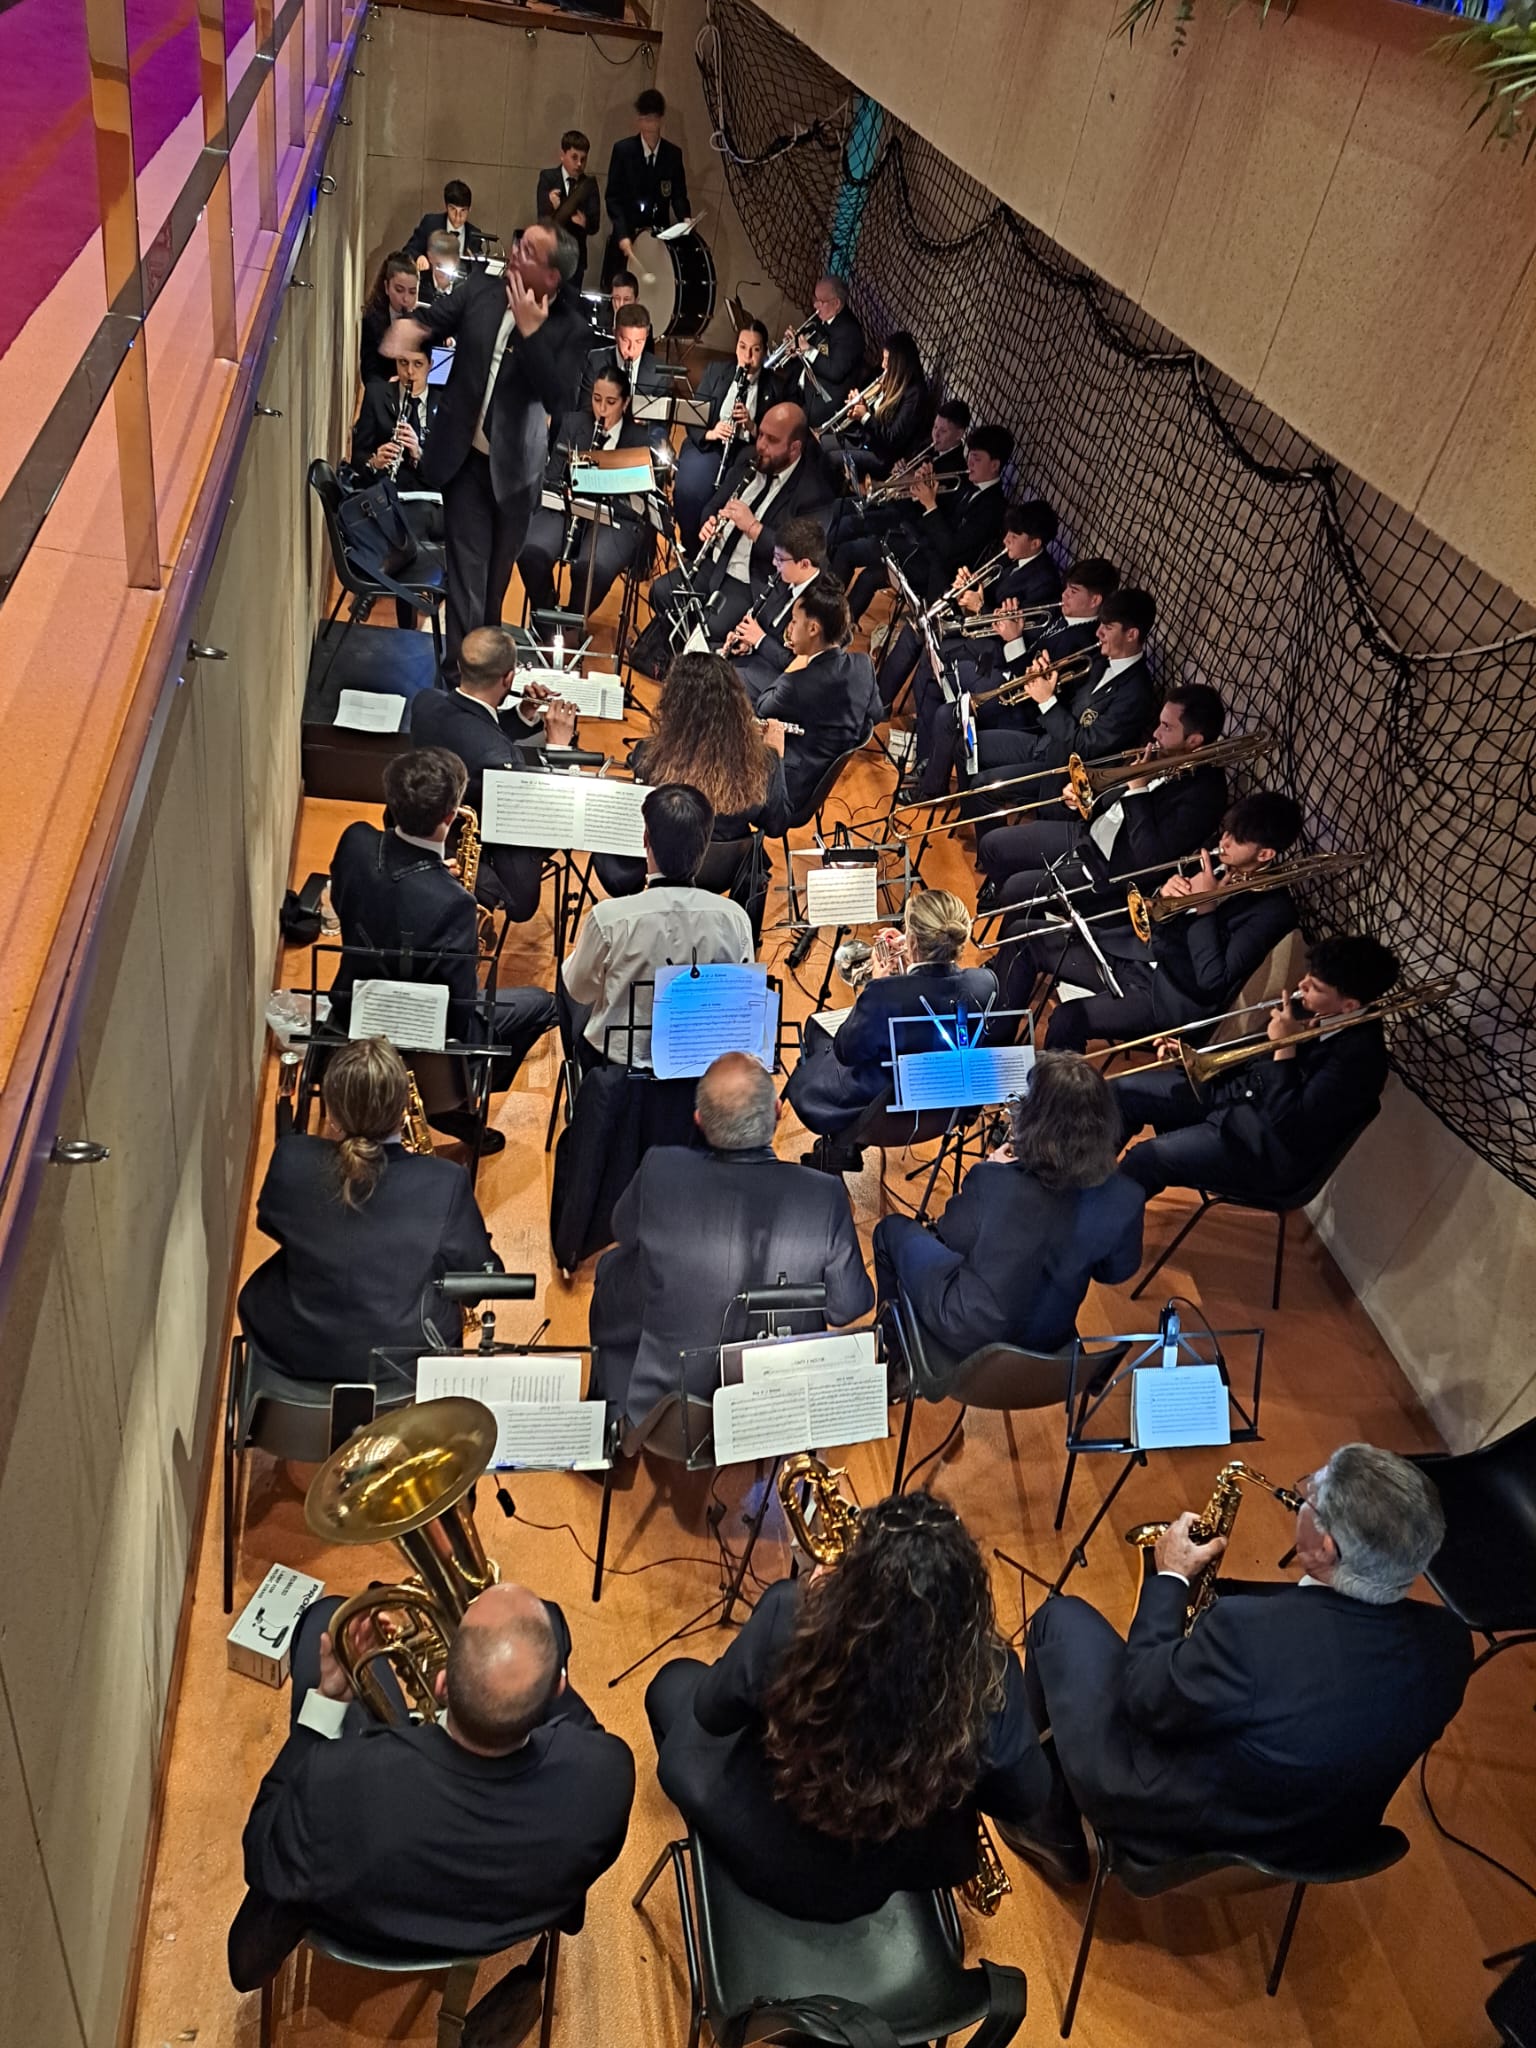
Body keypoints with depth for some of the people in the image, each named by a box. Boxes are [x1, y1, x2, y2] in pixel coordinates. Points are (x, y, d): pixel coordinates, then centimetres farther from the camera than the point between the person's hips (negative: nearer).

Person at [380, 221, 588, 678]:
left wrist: (531, 331, -26)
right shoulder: (479, 292, -3)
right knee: (467, 569, -2)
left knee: (499, 570, 17)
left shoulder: (568, 328, -10)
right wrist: (412, 329, -31)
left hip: (515, 467, 0)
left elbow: (560, 401, -20)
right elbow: (433, 321, -6)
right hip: (467, 456, 0)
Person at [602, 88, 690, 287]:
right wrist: (623, 235, -17)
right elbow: (613, 197, -3)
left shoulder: (673, 154, 7)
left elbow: (679, 194, 9)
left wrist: (685, 219, -14)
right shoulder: (622, 149, 0)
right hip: (625, 235, -1)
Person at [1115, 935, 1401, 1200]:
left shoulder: (1358, 1055, -27)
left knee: (1146, 1159, -20)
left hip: (1272, 1147, -9)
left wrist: (1285, 1048, -26)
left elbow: (1290, 1125, -30)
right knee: (1125, 1091, 5)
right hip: (1239, 1092, 9)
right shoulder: (1314, 1009, -3)